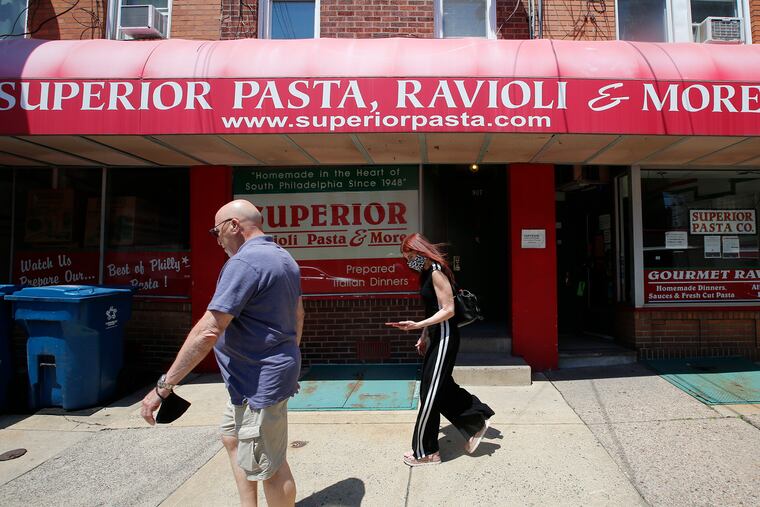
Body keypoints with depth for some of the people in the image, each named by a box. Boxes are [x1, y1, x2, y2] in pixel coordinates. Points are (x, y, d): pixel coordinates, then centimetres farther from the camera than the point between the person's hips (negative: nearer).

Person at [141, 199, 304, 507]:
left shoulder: (244, 262, -21)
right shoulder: (283, 258, 10)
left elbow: (209, 330, -25)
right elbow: (298, 314, 19)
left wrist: (164, 386, -19)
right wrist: (289, 357, 30)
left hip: (260, 380, -10)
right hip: (256, 377, 10)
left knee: (267, 466, 5)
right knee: (232, 438, 24)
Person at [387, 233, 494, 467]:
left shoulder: (437, 272, -17)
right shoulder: (427, 273, 11)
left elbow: (448, 310, -21)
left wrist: (417, 325, -26)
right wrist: (424, 337, 19)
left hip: (445, 337, -9)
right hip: (435, 337, 9)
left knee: (431, 393, -2)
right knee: (442, 388, 16)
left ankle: (426, 452, 11)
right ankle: (475, 423, 33)